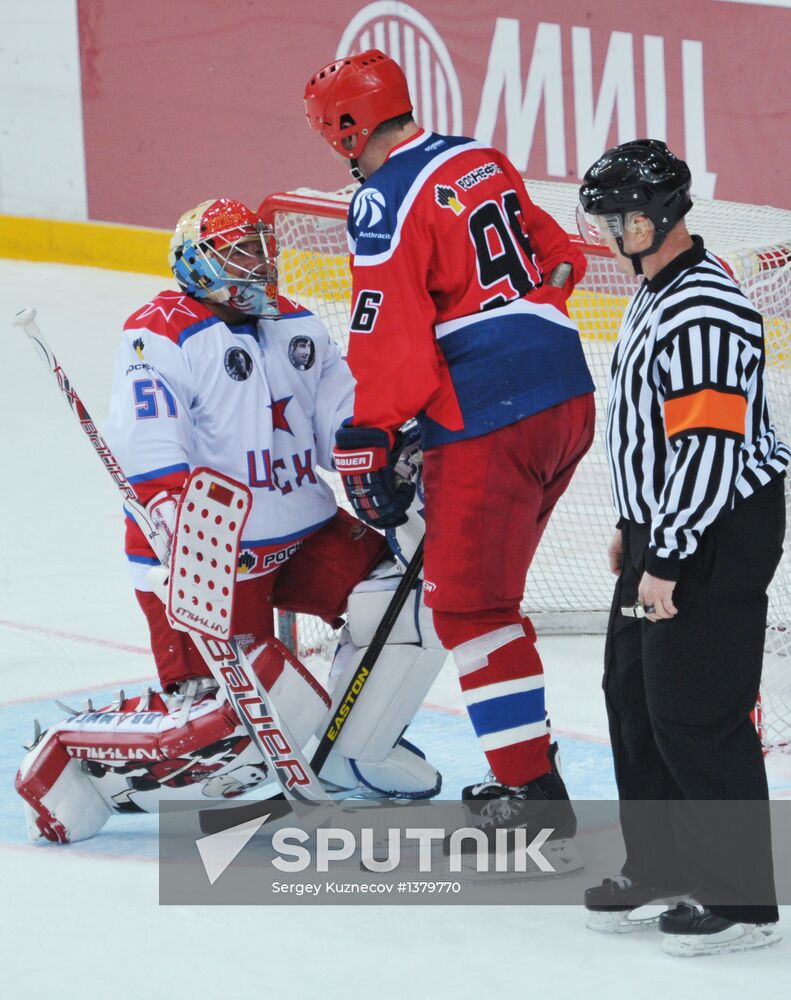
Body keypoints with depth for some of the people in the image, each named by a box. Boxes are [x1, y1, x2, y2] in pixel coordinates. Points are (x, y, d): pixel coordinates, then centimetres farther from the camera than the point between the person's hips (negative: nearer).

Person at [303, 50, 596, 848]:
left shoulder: (386, 201, -11)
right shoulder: (486, 163, 14)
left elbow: (389, 339, -15)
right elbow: (559, 261, 22)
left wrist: (368, 443, -7)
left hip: (490, 424, -9)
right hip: (570, 399, 9)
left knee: (469, 602, -3)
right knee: (482, 584, 19)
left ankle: (533, 790, -5)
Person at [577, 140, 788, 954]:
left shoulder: (704, 314, -23)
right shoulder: (658, 295, 12)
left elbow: (710, 449, -27)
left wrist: (665, 561, -25)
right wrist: (634, 530, 25)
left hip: (717, 537, -11)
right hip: (665, 528, 11)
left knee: (696, 717, -7)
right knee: (633, 694, 18)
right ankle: (661, 865, 32)